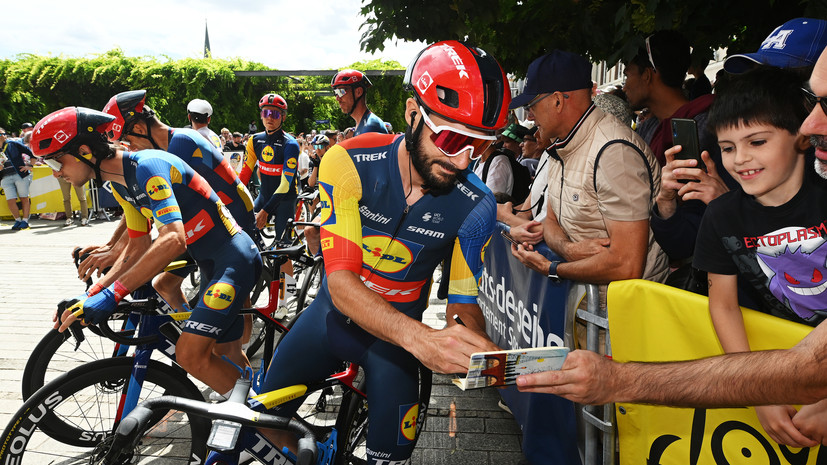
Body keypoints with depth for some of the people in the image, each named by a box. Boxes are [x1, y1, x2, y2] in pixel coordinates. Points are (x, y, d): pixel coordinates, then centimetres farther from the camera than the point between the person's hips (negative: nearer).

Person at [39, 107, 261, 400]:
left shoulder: (147, 166, -22)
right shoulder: (121, 184, 8)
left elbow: (173, 239, -36)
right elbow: (138, 249, 13)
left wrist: (112, 294, -38)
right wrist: (92, 295, 2)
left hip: (234, 257, -10)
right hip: (210, 263, 10)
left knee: (190, 355, -19)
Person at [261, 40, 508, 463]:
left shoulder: (476, 207, -21)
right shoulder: (350, 163, -25)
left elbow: (464, 303, -12)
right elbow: (341, 280, -31)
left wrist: (481, 351, -36)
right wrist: (417, 336, -48)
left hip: (398, 328, 0)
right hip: (335, 312, 1)